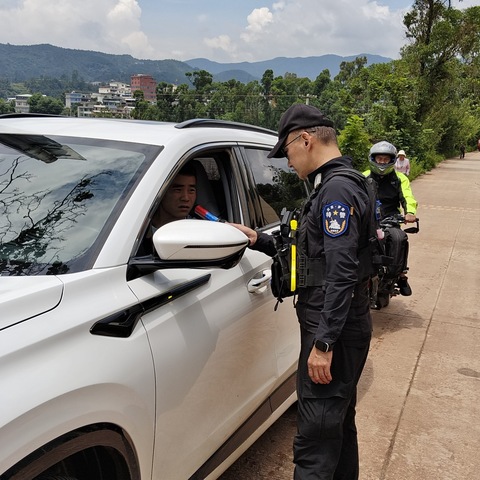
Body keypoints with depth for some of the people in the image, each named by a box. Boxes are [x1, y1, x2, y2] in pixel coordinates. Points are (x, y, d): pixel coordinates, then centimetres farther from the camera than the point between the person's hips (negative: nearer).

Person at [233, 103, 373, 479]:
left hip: (334, 329, -11)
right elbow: (313, 255, 19)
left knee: (315, 437, -5)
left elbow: (341, 273, -24)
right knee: (339, 423, 22)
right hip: (342, 326, 11)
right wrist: (259, 240, 13)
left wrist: (323, 342, -25)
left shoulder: (337, 190, -17)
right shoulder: (334, 185, 16)